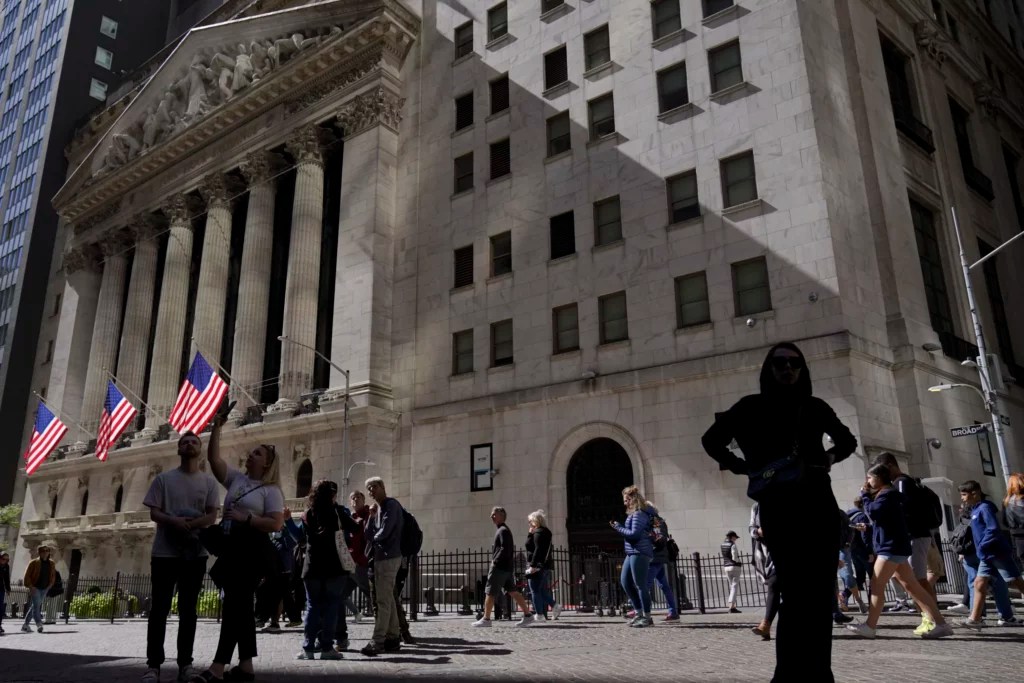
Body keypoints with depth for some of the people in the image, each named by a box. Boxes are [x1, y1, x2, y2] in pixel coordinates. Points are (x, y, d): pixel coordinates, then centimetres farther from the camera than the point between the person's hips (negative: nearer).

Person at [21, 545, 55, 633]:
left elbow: (53, 575, 22)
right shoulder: (34, 563, -5)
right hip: (35, 588, -5)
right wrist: (30, 586, -13)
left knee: (34, 606, 11)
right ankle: (39, 624, -27)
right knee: (36, 605, -18)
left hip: (44, 589, 5)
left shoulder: (51, 564, 9)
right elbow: (27, 575, -6)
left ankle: (25, 625, 20)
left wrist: (50, 584, 10)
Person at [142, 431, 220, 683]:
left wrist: (188, 525, -19)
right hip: (164, 552, -1)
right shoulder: (163, 478, 5)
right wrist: (175, 522, -21)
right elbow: (154, 513, -1)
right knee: (159, 608, 1)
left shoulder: (209, 481, 6)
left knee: (188, 609, 6)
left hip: (195, 553, 1)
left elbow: (211, 517, -1)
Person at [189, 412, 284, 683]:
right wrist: (217, 426, -1)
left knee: (234, 603, -11)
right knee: (241, 604, 9)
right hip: (231, 547, 7)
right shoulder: (235, 479, 14)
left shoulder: (271, 490, -2)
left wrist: (245, 518, -16)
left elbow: (276, 524, -12)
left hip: (252, 549, -7)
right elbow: (213, 457, 5)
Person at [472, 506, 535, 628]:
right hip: (507, 567, 10)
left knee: (490, 592, -2)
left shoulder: (503, 530, -12)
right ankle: (528, 615, 7)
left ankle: (486, 619, 4)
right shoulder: (501, 529, 18)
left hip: (500, 567, -10)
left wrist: (495, 561, -15)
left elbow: (505, 549, -22)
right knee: (513, 591, 9)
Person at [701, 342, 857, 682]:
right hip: (778, 509, -4)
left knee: (822, 593, 4)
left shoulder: (815, 407, 12)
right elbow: (711, 440, 8)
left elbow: (847, 440, 28)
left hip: (819, 506, 4)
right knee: (796, 593, -10)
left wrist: (831, 456, 9)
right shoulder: (752, 406, 3)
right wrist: (742, 466, 0)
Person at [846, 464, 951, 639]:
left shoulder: (887, 494, -11)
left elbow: (873, 513, -21)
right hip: (894, 547, 10)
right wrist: (868, 495, 11)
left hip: (891, 547, -10)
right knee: (912, 587, 6)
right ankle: (940, 624, 4)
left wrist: (865, 495, -6)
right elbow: (876, 515, 22)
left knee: (877, 586, -8)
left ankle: (869, 626, -7)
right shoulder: (888, 494, 20)